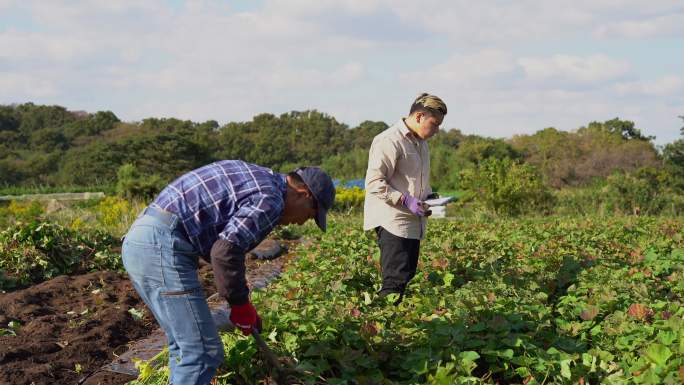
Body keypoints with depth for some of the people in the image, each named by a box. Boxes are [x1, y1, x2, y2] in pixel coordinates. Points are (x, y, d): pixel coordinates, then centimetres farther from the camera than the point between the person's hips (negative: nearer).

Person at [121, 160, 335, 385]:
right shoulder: (270, 200, -8)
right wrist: (240, 304, -6)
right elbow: (225, 251, -21)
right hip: (163, 247, -10)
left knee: (185, 346, 18)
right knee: (202, 352, -7)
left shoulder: (253, 177, 23)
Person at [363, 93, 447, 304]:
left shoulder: (420, 143, 16)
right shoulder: (389, 141, -15)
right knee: (395, 280, -11)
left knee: (407, 274, 10)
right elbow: (374, 182, -19)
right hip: (392, 221, -9)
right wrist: (406, 201, -23)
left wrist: (429, 195, 10)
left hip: (413, 223, 9)